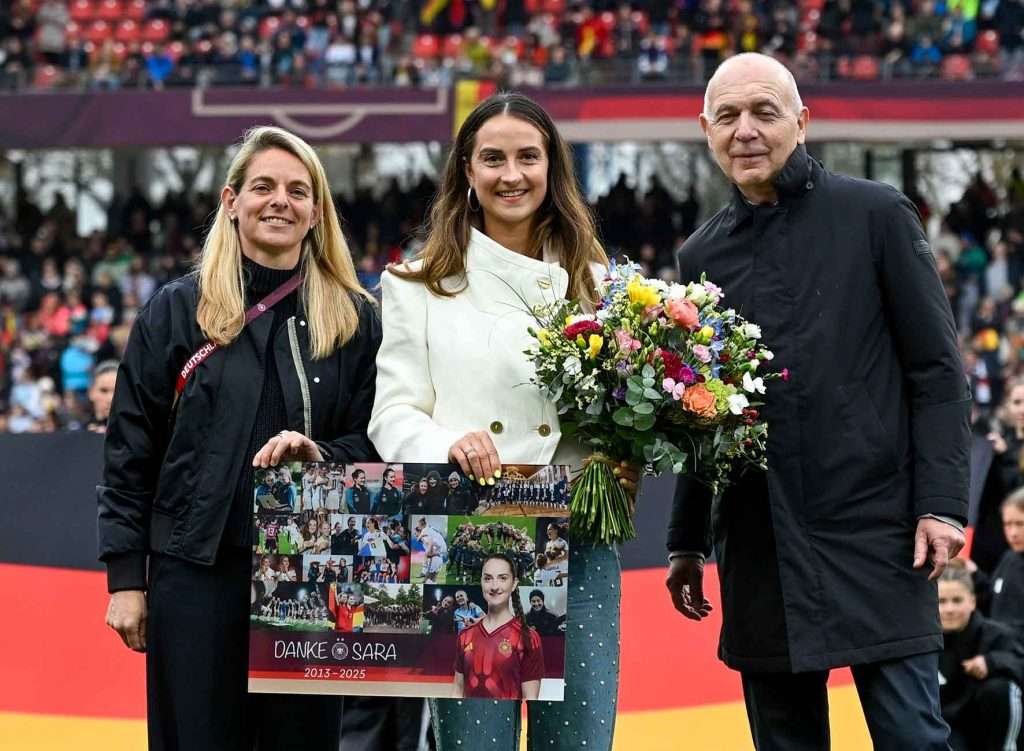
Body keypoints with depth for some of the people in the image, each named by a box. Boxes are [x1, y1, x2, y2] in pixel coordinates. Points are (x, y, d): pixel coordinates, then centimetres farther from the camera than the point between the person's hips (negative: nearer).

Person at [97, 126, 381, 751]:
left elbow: (376, 446, 9)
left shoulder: (356, 320, 7)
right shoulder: (175, 312, 5)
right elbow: (130, 453, 5)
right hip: (195, 574, -1)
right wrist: (126, 577, 0)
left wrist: (322, 457, -13)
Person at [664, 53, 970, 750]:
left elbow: (938, 371, -1)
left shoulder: (876, 216, 1)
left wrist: (942, 503, -10)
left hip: (874, 535, -4)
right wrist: (688, 542, 15)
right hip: (761, 556, 4)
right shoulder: (703, 255, 13)